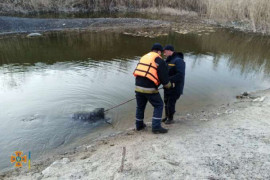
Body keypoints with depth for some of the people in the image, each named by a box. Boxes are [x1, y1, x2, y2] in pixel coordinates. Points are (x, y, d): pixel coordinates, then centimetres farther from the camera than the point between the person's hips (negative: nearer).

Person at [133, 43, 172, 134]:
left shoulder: (144, 57, 18)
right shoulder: (159, 60, -3)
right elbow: (164, 76, -3)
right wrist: (168, 85, 16)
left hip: (138, 86, 7)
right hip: (149, 88, -6)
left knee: (140, 106, 21)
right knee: (159, 105, 10)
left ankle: (139, 125, 35)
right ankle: (156, 127, 9)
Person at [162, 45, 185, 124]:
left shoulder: (178, 61, -19)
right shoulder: (168, 60, 9)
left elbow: (180, 75, -27)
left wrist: (169, 80, -28)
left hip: (175, 87, -8)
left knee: (171, 103, -2)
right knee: (166, 101, 16)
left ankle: (171, 119, 18)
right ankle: (167, 117, 34)